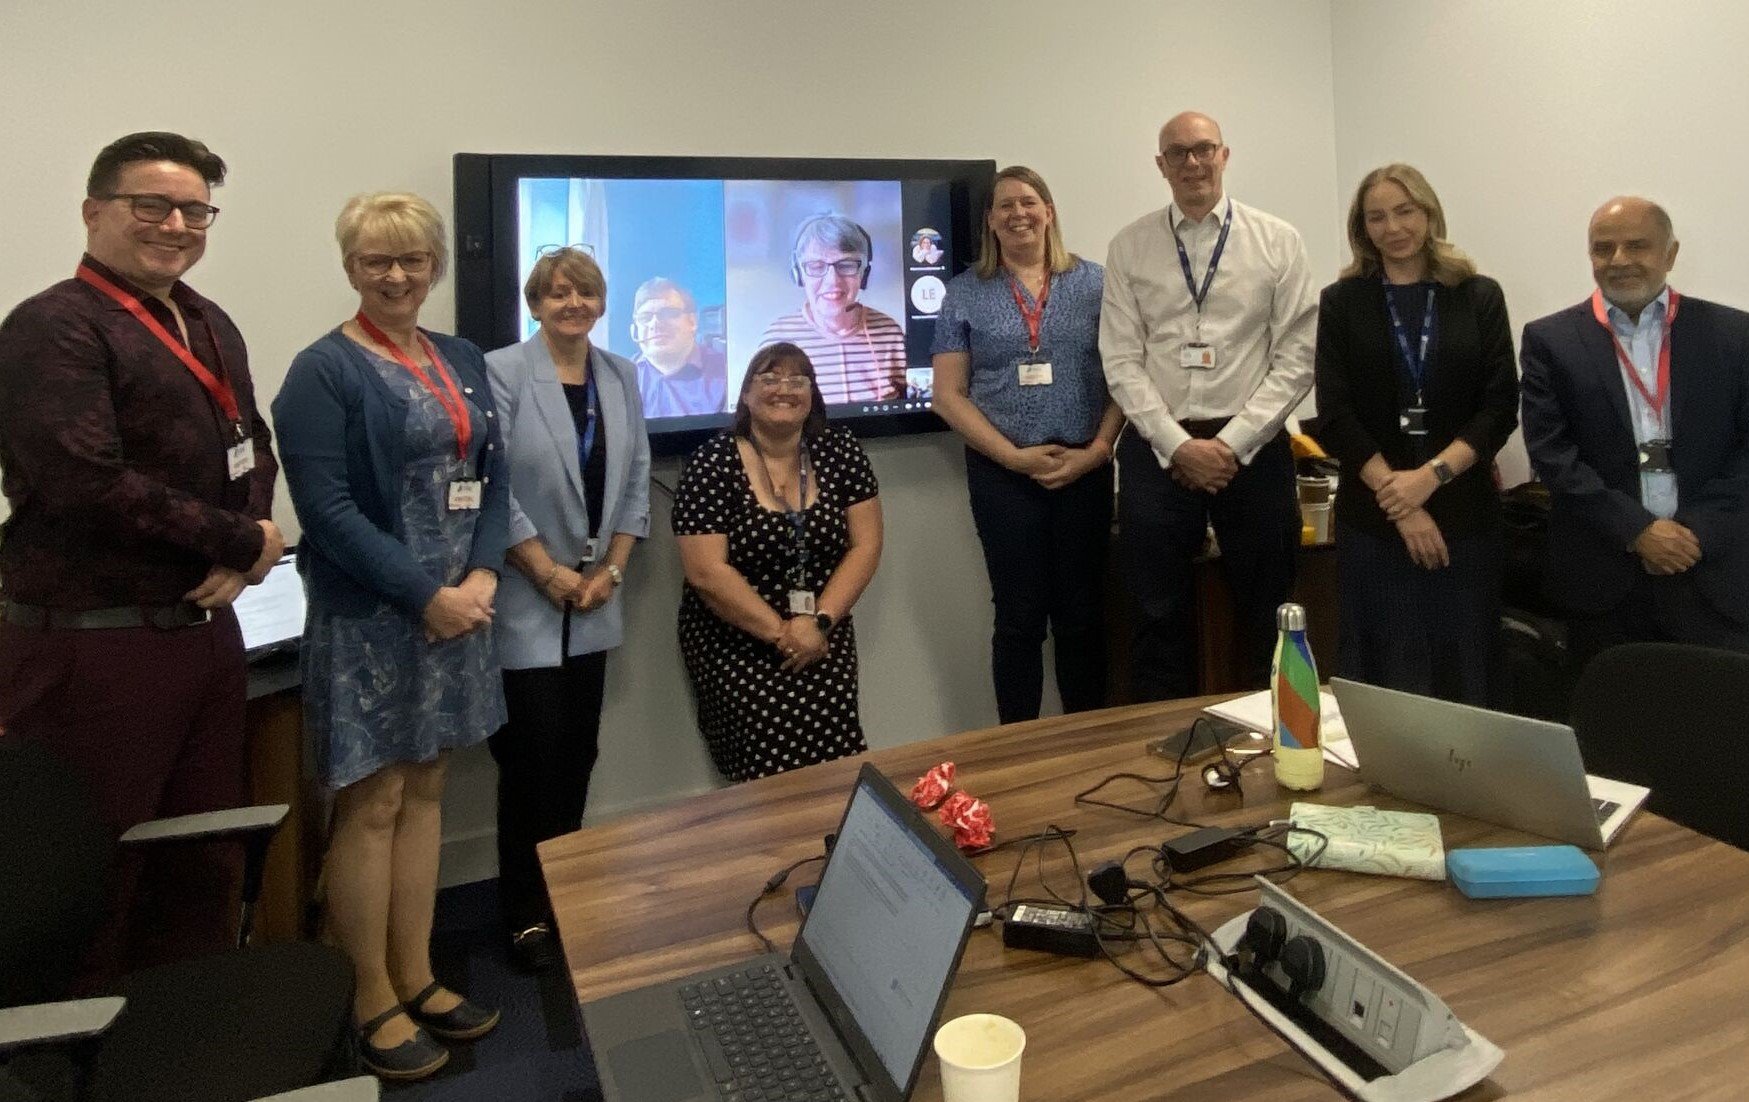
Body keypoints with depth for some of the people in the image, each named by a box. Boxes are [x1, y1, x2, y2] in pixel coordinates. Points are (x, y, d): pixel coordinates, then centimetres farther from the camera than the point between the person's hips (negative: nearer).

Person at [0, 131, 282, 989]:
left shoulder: (209, 326, 14)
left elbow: (251, 445, 16)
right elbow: (88, 481, -21)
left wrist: (241, 551, -3)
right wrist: (241, 543, -12)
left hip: (207, 627, 8)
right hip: (93, 647, -8)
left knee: (206, 862, 17)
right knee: (93, 885, 3)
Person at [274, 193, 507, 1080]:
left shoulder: (462, 361, 11)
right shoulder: (323, 371, -8)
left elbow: (493, 476, 9)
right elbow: (327, 509, -15)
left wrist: (483, 576, -6)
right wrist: (426, 594, -16)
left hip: (456, 607, 6)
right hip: (369, 617, -6)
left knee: (423, 792, 14)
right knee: (371, 807, 4)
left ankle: (416, 980, 28)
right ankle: (372, 1003, 20)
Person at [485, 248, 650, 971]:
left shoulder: (621, 377, 9)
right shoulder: (503, 372, -8)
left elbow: (636, 482, 9)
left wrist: (612, 569, 0)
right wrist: (550, 572, -12)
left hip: (593, 604, 5)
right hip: (525, 603, -5)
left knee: (578, 754, 11)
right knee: (533, 760, -1)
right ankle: (526, 915, 15)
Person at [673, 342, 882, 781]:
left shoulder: (839, 451, 3)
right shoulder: (713, 463, -8)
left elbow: (865, 546, 1)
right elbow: (707, 572, -13)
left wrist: (820, 621, -10)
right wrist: (780, 633, -14)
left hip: (825, 638, 3)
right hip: (735, 641, -2)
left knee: (836, 759, -14)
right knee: (772, 763, -16)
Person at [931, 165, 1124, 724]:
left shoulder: (1094, 281, 6)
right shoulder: (965, 293, 5)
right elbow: (948, 394, 0)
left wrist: (1096, 450, -10)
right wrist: (1015, 457, -9)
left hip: (1086, 469, 1)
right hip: (1003, 473, -1)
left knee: (1083, 613, 6)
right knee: (1020, 616, 4)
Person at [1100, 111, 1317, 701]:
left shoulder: (1277, 241, 3)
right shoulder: (1129, 246, 5)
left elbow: (1296, 358, -2)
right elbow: (1122, 361, -1)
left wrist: (1232, 442, -11)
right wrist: (1179, 445, -10)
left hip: (1252, 448, 0)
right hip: (1157, 449, 0)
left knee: (1265, 615, 10)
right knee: (1159, 614, 8)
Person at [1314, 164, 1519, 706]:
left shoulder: (1480, 297, 6)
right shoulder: (1341, 303, 4)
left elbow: (1501, 407, 1)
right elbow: (1334, 417, -3)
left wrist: (1433, 473, -14)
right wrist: (1399, 503, -11)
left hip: (1465, 515, 1)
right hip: (1373, 519, -1)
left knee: (1466, 671, 5)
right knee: (1383, 677, 3)